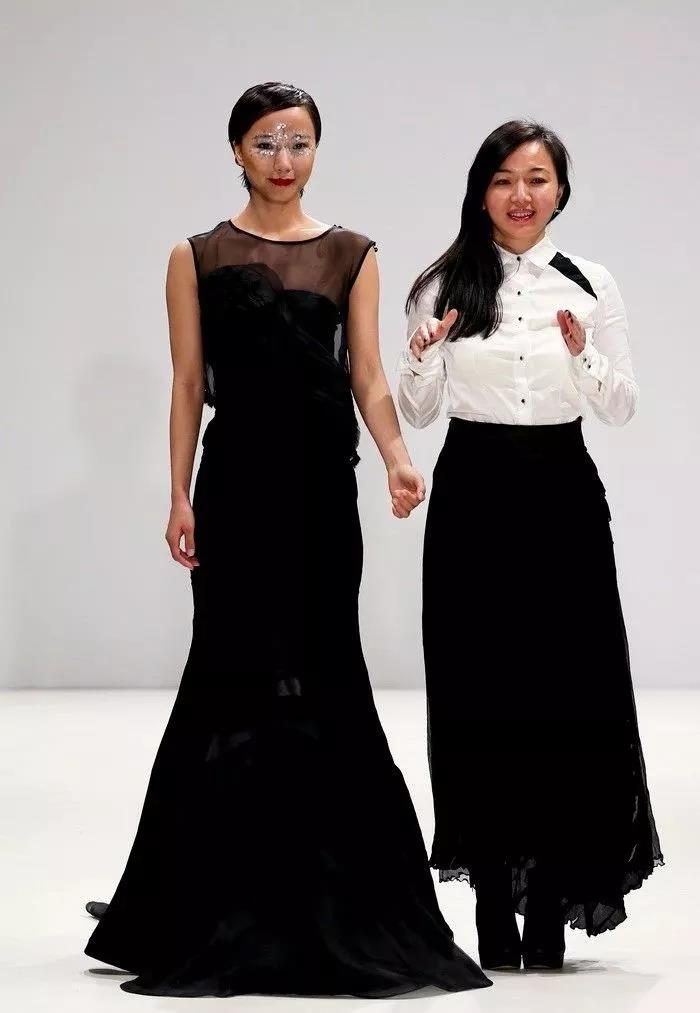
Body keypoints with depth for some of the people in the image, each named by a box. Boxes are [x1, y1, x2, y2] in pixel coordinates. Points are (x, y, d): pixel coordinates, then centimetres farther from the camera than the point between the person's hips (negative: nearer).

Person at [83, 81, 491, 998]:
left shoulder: (351, 255, 8)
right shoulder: (198, 258, 5)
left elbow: (368, 376, 2)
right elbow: (189, 383, 3)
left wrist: (398, 460, -14)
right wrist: (180, 495, -3)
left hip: (321, 479, 1)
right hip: (238, 476, -1)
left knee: (321, 673, 2)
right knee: (237, 673, -1)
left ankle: (331, 902, 12)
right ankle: (223, 904, 9)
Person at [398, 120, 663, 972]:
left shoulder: (590, 287, 4)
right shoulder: (445, 286, 3)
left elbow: (621, 409, 3)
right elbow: (415, 412, 6)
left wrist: (583, 357, -15)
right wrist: (421, 360, -14)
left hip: (562, 491, 0)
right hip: (473, 492, 0)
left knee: (569, 692, -4)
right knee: (479, 691, 1)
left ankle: (551, 901, 5)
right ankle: (493, 901, 10)